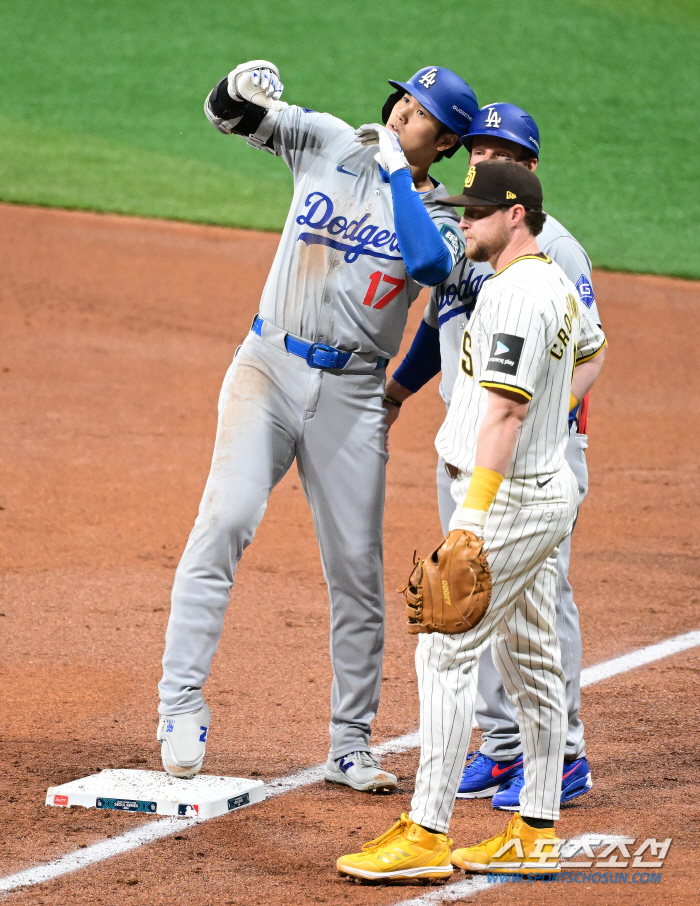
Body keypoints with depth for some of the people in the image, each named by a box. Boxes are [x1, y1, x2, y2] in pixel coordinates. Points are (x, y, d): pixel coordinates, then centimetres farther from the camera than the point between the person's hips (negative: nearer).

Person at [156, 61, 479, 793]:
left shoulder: (439, 216, 3)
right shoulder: (327, 143, 5)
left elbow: (431, 265, -20)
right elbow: (228, 115, 2)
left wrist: (396, 171, -14)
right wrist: (242, 89, -22)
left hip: (351, 396, 1)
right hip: (269, 369, -1)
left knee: (357, 569, 3)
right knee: (227, 517, -20)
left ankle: (350, 746, 14)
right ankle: (182, 704, -19)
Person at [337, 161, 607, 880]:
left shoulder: (515, 293, -19)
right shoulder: (557, 284, 13)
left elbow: (505, 411, -26)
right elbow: (590, 346, 36)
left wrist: (473, 512, -31)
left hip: (509, 495, -11)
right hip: (550, 490, 11)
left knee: (445, 653, -11)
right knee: (530, 660, 13)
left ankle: (426, 837, -12)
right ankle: (535, 834, 18)